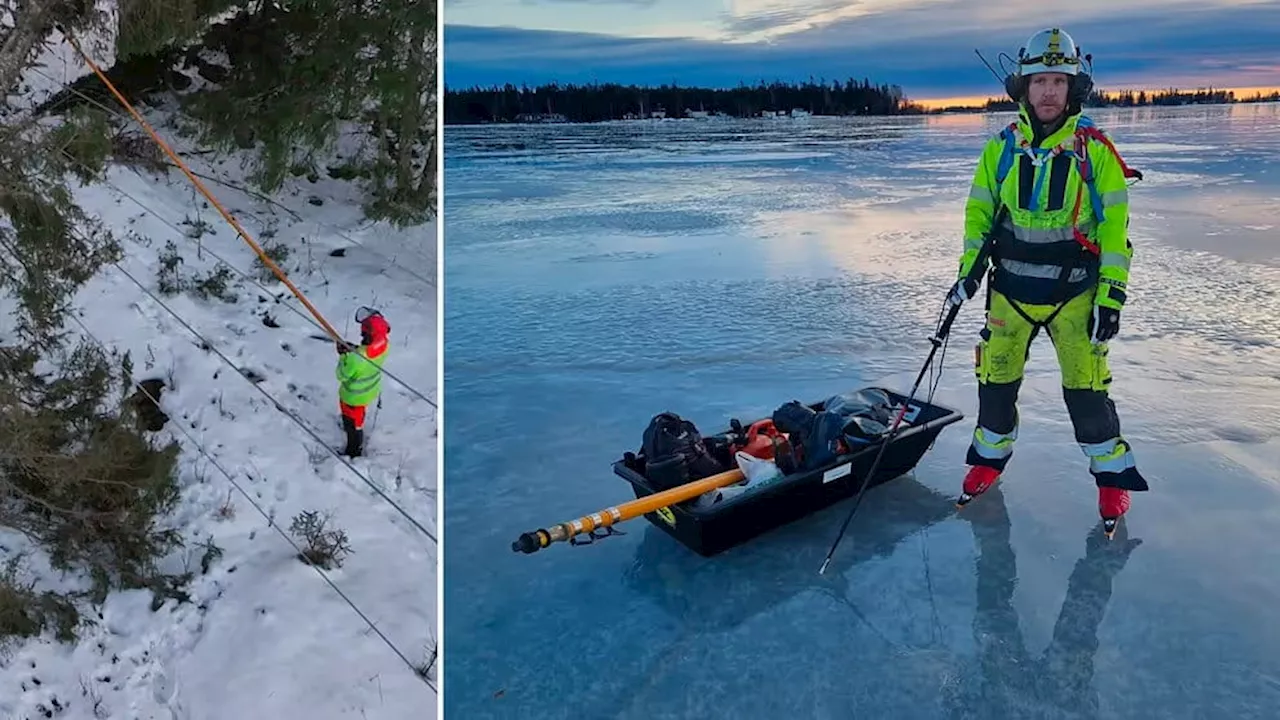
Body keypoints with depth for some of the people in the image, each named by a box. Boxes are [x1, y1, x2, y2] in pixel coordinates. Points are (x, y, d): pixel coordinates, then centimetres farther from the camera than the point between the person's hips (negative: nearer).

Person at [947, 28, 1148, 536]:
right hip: (1010, 290, 2)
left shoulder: (1094, 150, -6)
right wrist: (968, 273, -2)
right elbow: (979, 213, 8)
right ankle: (990, 456, 30)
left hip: (1074, 294, -2)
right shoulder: (1001, 147, 0)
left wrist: (1111, 296, -9)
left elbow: (1114, 227, -5)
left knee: (1085, 389, 0)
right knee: (996, 380, 7)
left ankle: (1112, 473, 21)